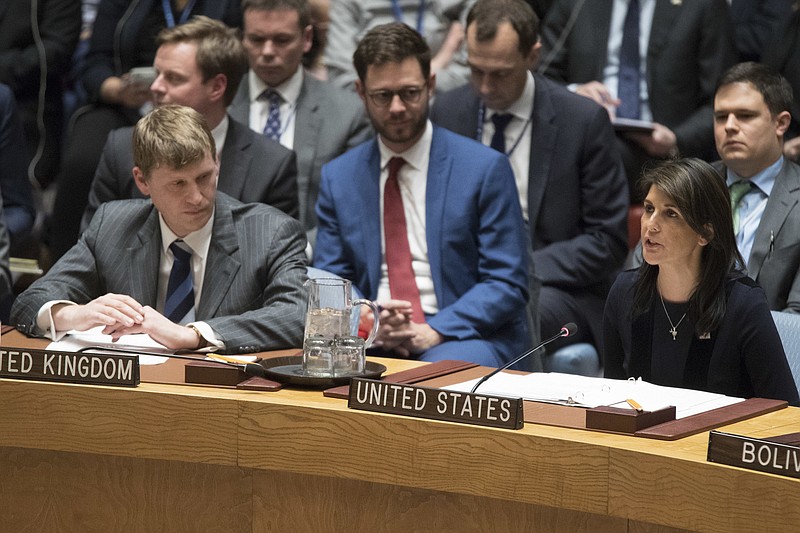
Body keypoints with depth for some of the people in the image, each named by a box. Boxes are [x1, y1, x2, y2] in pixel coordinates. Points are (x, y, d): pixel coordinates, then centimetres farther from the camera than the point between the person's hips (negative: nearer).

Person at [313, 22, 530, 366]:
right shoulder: (337, 178, 13)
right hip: (371, 339, 2)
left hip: (464, 337, -2)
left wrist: (435, 331, -15)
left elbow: (507, 284, -1)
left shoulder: (485, 168, 2)